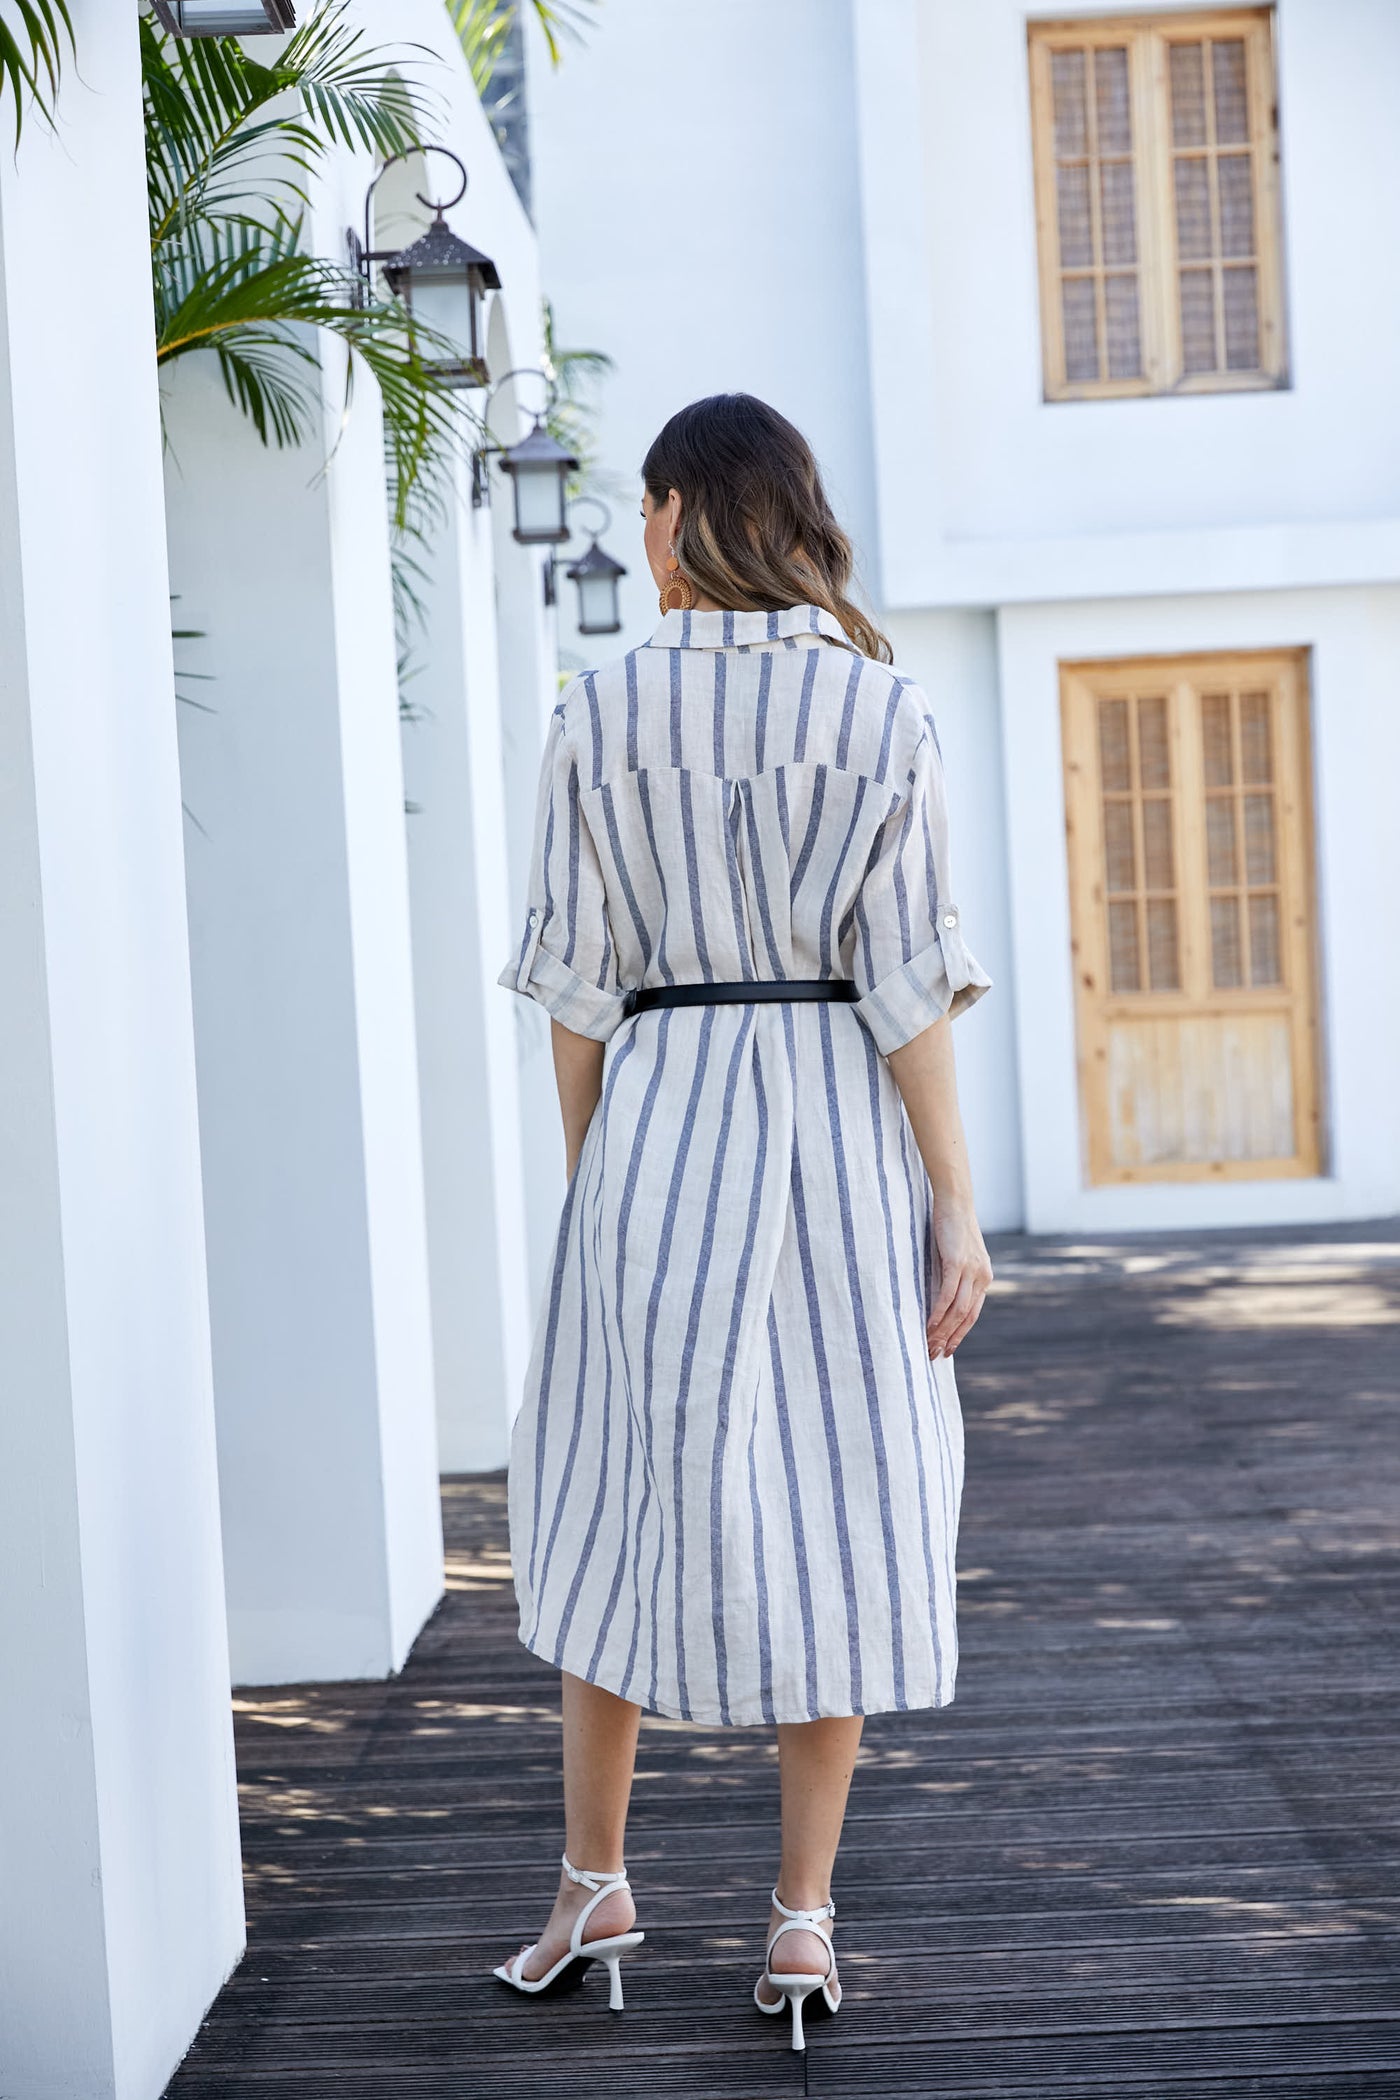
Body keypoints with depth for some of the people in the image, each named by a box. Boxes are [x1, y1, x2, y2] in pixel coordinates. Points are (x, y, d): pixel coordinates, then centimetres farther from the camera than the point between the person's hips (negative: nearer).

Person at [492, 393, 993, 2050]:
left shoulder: (599, 714, -2)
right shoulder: (886, 709, -2)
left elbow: (578, 981, -1)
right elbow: (909, 979, -6)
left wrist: (590, 1175, 10)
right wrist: (955, 1202, -3)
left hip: (658, 1116, 0)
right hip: (846, 1120, 1)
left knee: (622, 1493, 12)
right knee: (834, 1507, 7)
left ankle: (593, 1881, 20)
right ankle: (802, 1914, 11)